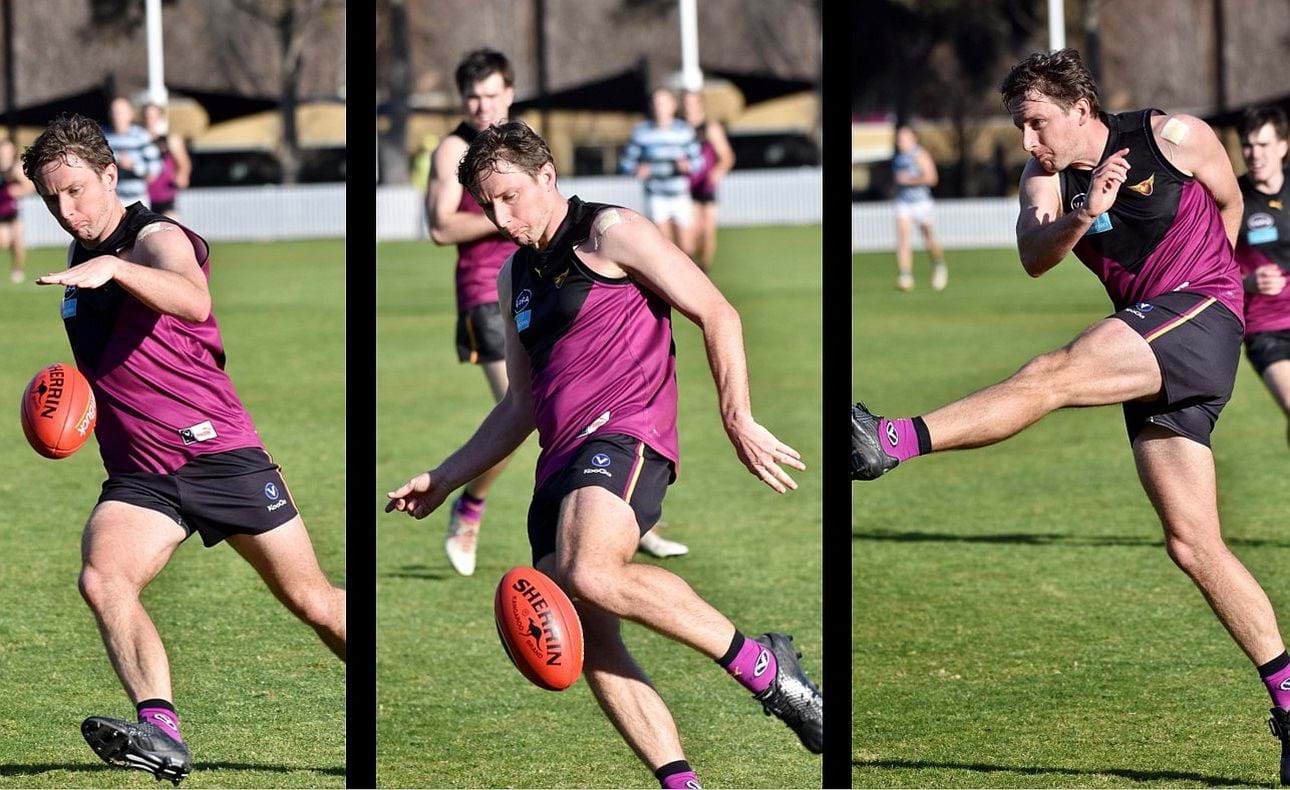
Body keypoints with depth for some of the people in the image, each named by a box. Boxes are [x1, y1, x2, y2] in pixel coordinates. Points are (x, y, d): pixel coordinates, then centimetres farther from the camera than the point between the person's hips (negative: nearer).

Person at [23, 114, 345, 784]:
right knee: (101, 578, -24)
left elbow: (193, 302, -35)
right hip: (138, 477, 6)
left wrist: (111, 268, -47)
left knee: (313, 601, 0)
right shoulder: (79, 262, 16)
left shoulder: (156, 239, -9)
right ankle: (161, 731, -38)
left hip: (217, 451, -6)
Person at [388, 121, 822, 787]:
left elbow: (716, 313, -4)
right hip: (560, 459, 8)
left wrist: (737, 420, -13)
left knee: (590, 573, -34)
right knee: (588, 647, -5)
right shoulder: (515, 276, 23)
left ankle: (764, 668, -22)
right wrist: (445, 478, 25)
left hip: (625, 433, -8)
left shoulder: (609, 232, 0)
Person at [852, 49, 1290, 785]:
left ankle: (891, 443, -39)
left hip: (1199, 317, -7)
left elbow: (1229, 206, 15)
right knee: (1194, 546, 3)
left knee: (1049, 376, -29)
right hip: (1153, 363, 7)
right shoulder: (1047, 176, 10)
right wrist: (1083, 215, -28)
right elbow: (1033, 256, -9)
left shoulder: (1174, 137, -3)